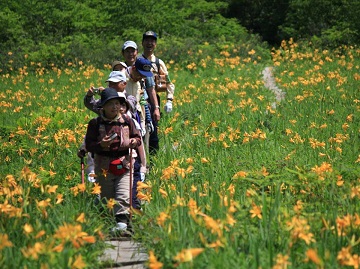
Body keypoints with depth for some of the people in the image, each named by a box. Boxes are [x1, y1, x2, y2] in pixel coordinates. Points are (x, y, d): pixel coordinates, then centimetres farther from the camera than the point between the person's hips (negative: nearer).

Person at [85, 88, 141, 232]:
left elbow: (137, 137, 18)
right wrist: (101, 145, -20)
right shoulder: (95, 123, 1)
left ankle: (122, 221, -19)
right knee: (106, 197, 7)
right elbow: (89, 144, -1)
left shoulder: (127, 121, 8)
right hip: (103, 166, 0)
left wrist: (134, 142, -5)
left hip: (123, 165, 0)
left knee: (123, 196, -15)